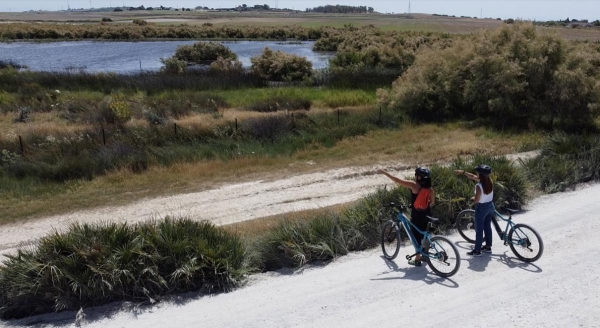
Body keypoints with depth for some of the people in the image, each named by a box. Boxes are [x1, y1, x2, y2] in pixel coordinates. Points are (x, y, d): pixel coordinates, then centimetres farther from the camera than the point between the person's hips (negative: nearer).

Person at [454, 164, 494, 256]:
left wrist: (472, 199, 0)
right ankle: (488, 246, 33)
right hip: (490, 206, 7)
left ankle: (477, 250, 13)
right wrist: (462, 172, 4)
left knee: (479, 230, 4)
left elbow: (476, 200, -22)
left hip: (482, 208, -7)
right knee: (487, 227, 21)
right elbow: (473, 177, 3)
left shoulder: (479, 186, -28)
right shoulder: (489, 181, -6)